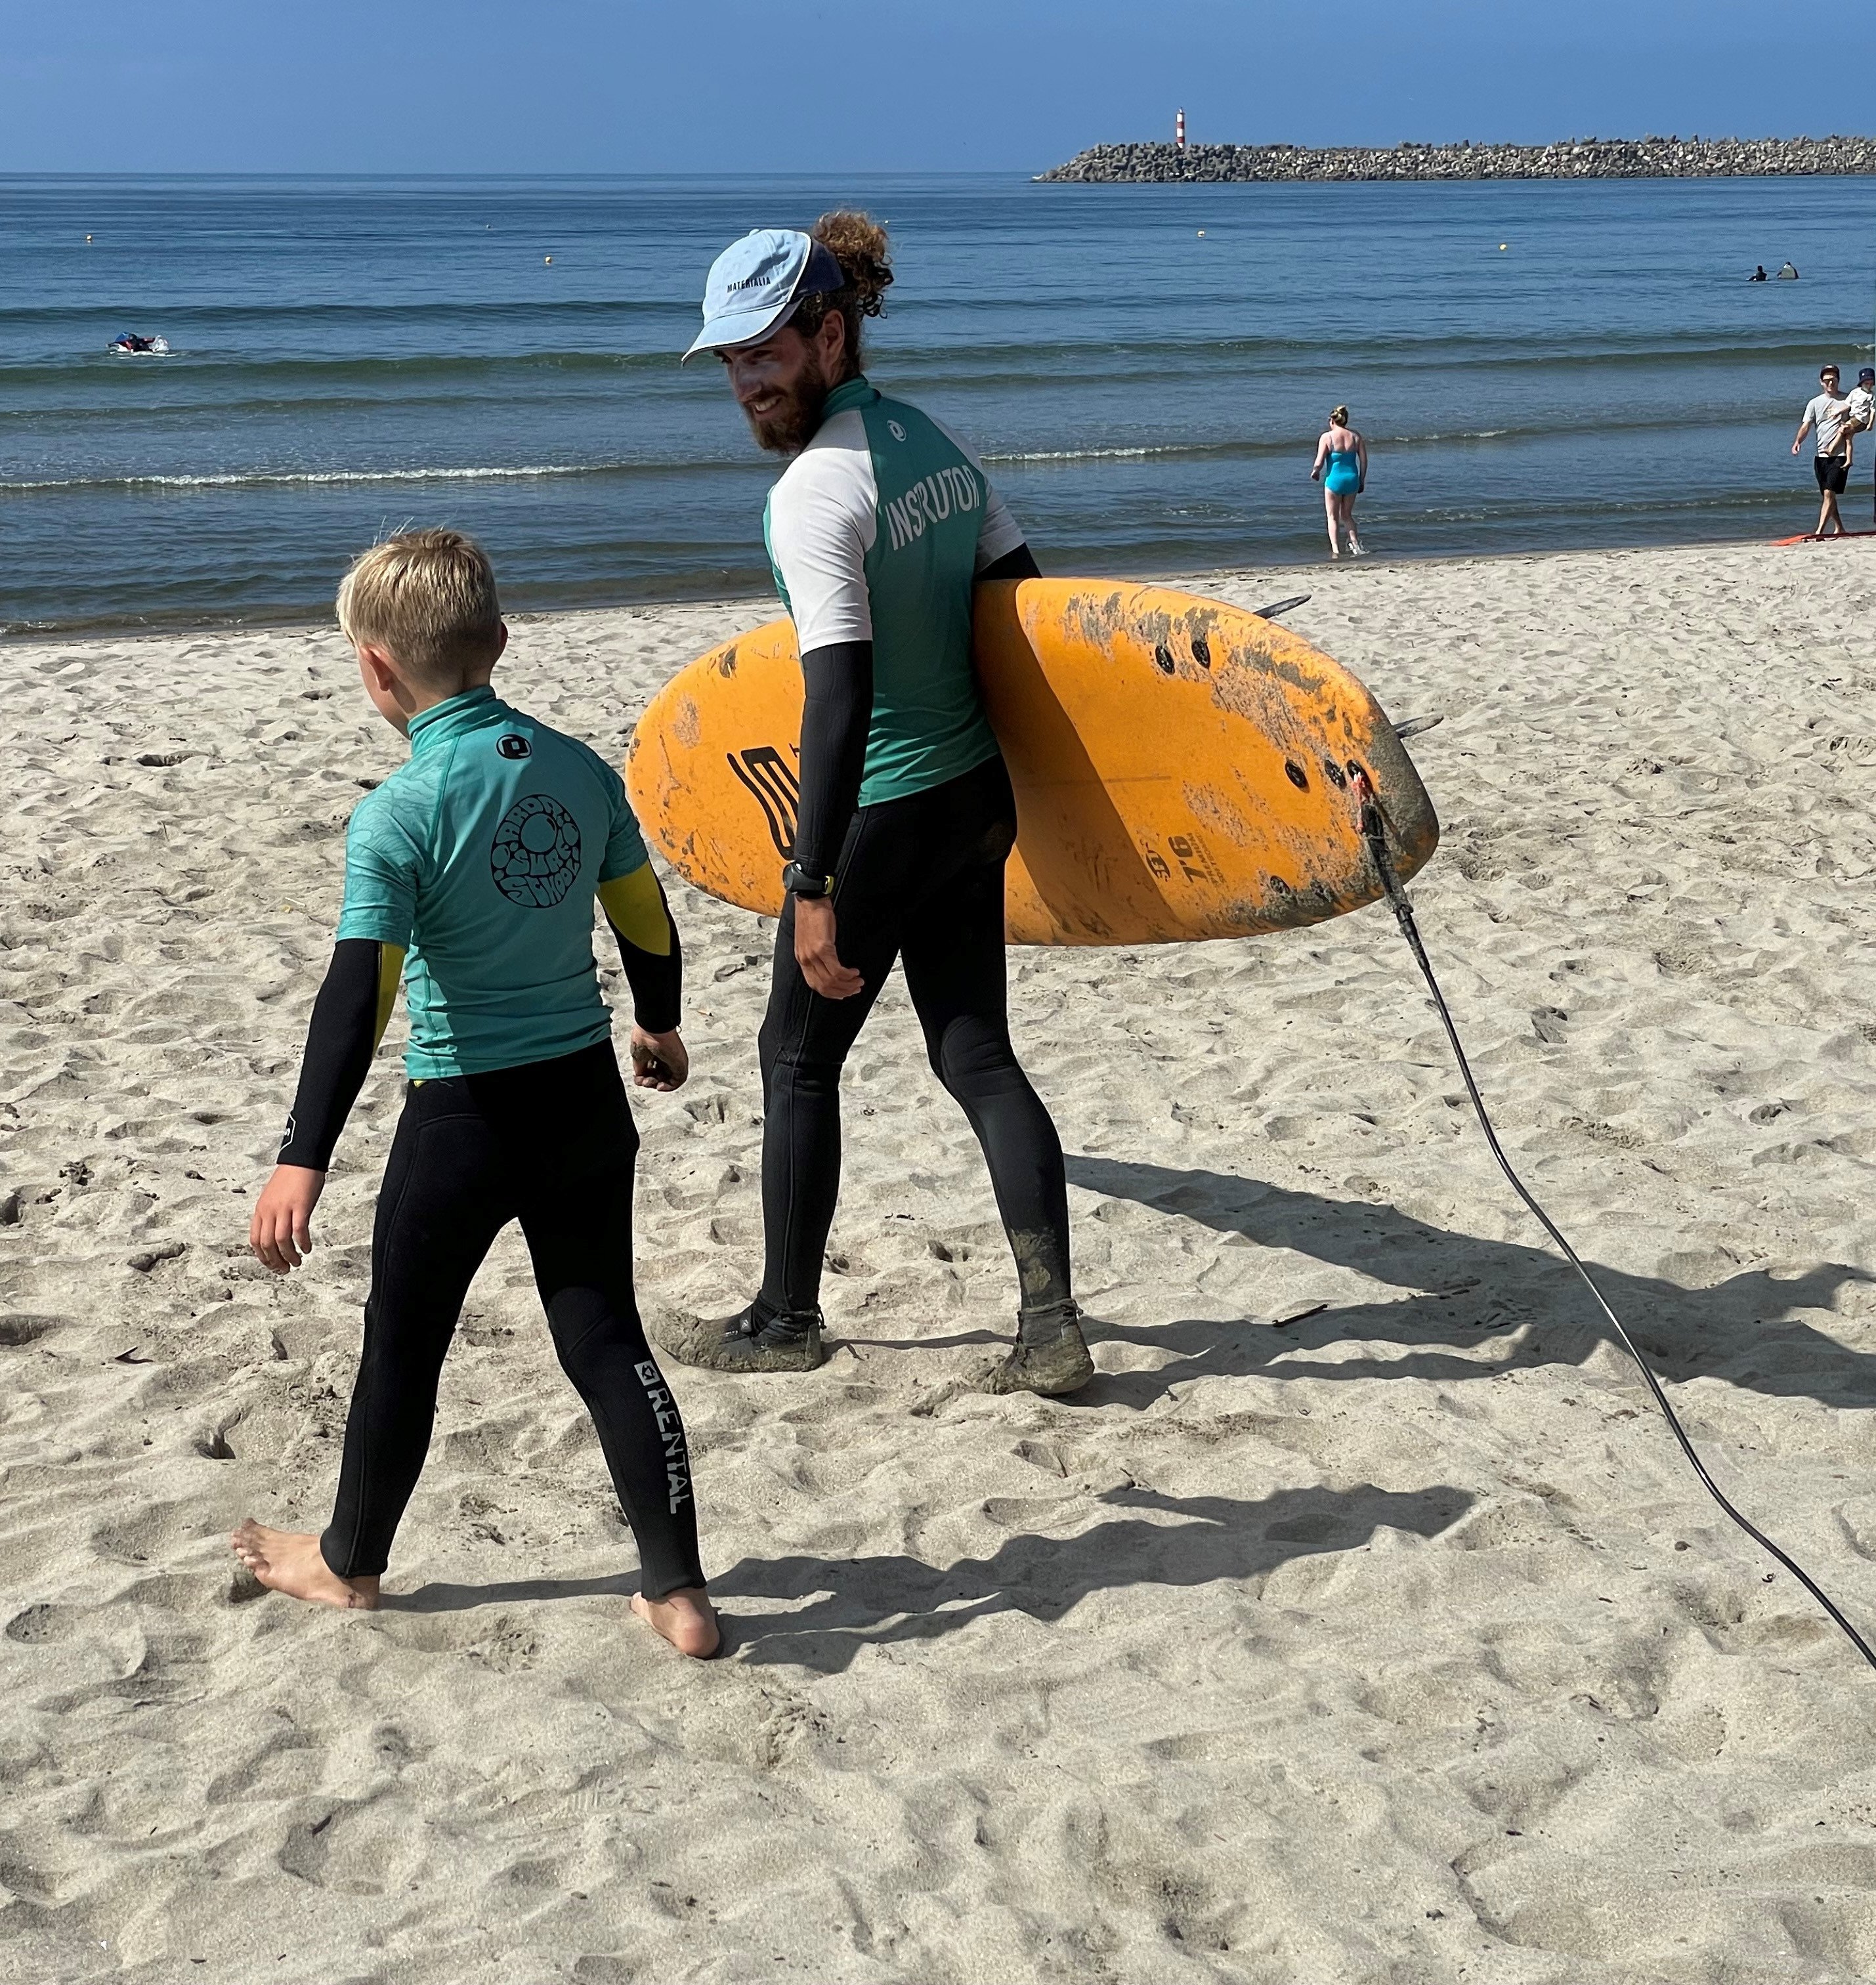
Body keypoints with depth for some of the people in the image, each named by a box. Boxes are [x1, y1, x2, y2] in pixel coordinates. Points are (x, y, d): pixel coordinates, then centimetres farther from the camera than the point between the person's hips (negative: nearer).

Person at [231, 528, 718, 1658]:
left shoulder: (397, 815, -17)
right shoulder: (580, 772, -1)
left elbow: (360, 995, -22)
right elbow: (649, 927, 9)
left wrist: (304, 1161, -21)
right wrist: (662, 1029, 29)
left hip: (466, 1118, -4)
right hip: (588, 1099, 5)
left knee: (403, 1347, 15)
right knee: (606, 1338, 11)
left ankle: (350, 1560, 34)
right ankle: (678, 1592, 8)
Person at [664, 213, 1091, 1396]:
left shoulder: (815, 490, -20)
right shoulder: (937, 442, 6)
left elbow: (842, 699, -27)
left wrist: (812, 886, -26)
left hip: (883, 817, -8)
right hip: (976, 799, 8)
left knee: (802, 1057, 10)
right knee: (978, 1055, 11)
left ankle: (787, 1319, 22)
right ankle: (1052, 1328, 7)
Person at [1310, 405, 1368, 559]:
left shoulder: (1327, 437, -10)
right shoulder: (1355, 436, 1)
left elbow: (1319, 462, -12)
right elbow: (1364, 460, 3)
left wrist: (1315, 472, 10)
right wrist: (1362, 481, 14)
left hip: (1334, 479, -4)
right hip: (1352, 478, 4)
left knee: (1333, 517, 8)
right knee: (1347, 515, 20)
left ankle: (1335, 551, 1)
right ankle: (1355, 544, 3)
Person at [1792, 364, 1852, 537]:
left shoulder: (1847, 400, 2)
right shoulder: (1815, 402, 8)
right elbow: (1806, 425, -3)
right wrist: (1798, 441, -21)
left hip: (1839, 455, -4)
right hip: (1821, 455, 4)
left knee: (1829, 493, -16)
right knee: (1826, 495, 13)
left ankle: (1820, 531, -21)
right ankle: (1839, 528, 29)